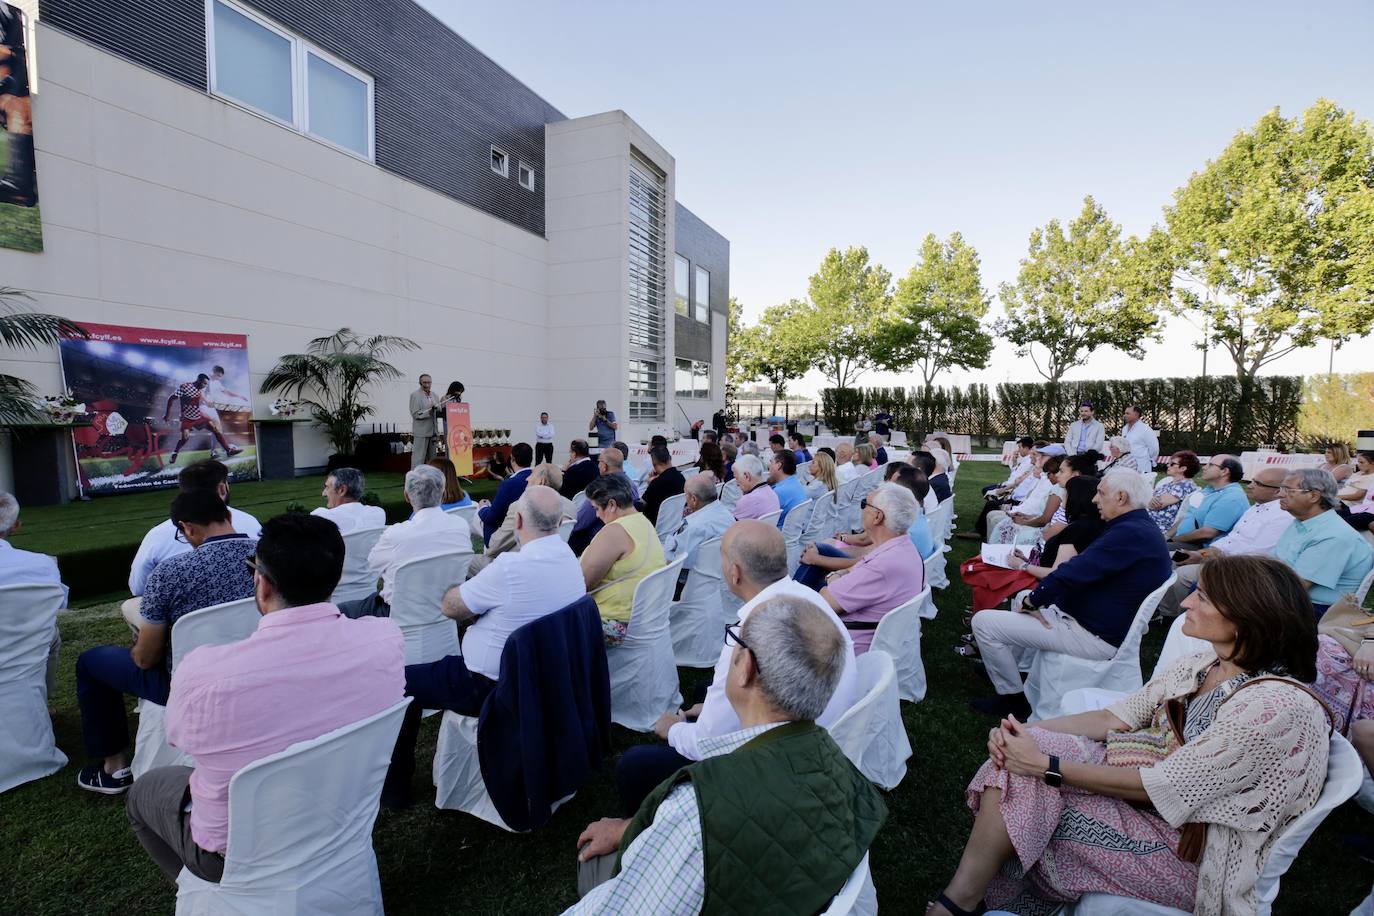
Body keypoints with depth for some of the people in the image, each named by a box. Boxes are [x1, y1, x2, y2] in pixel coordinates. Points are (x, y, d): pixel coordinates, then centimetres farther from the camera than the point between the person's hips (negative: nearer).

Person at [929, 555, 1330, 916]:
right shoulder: (1200, 666, 1)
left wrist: (1046, 765, -23)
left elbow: (1162, 788, -25)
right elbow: (1114, 719, 2)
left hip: (1189, 853, -7)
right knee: (1024, 751, -16)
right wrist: (1025, 732, -13)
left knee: (1026, 809, -18)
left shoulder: (1278, 704, -25)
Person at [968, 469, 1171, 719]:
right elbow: (1084, 571, 12)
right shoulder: (1141, 528, 10)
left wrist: (1030, 602, -11)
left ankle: (1013, 700, 5)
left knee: (983, 622, -12)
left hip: (1095, 636, -11)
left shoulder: (1130, 534, -25)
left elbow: (1072, 575, -27)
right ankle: (1003, 664, 35)